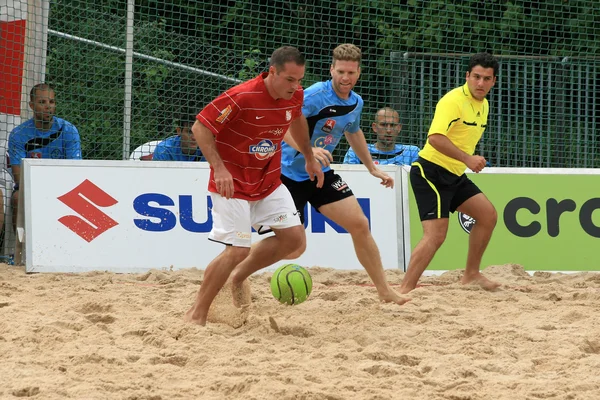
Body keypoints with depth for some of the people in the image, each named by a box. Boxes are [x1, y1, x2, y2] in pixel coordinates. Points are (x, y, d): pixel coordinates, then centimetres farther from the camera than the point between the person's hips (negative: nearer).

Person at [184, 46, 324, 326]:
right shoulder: (242, 97, -27)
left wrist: (309, 157, 22)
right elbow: (200, 127, -22)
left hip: (269, 182, 7)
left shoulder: (295, 96, -6)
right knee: (237, 250, -14)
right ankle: (197, 314, 0)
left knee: (295, 239, -1)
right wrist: (219, 168, -30)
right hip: (232, 184, -7)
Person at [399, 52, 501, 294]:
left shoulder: (483, 105, 12)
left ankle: (471, 274, 19)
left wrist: (473, 161, 21)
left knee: (488, 215, 8)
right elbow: (435, 138, -32)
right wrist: (467, 158, -33)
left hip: (455, 175, 9)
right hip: (431, 172, -9)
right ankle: (405, 290, -18)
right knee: (435, 235, -17)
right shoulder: (454, 100, -19)